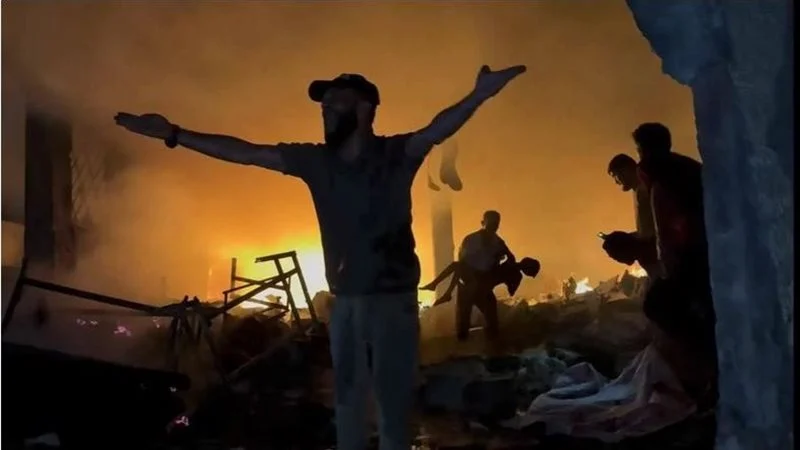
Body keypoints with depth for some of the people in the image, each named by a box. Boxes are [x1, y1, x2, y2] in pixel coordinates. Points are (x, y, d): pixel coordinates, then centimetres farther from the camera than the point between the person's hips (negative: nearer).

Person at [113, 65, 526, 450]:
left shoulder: (395, 154, -9)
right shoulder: (314, 161, 3)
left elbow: (437, 130, -29)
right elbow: (244, 152, 5)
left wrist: (478, 96, -49)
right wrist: (173, 134, 4)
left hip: (393, 298, -4)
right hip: (345, 300, 5)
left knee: (393, 400, 4)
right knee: (347, 399, 16)